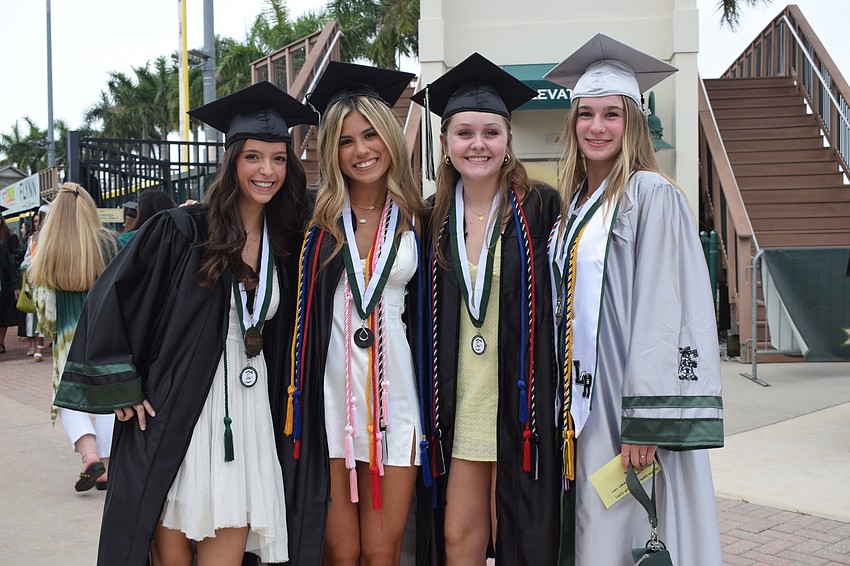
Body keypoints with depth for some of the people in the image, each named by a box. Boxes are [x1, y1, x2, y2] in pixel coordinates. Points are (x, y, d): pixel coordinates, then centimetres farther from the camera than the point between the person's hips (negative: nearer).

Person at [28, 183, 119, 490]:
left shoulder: (49, 251, -6)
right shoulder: (109, 243, -4)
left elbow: (43, 300, 0)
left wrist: (48, 330, 18)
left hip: (69, 335, -1)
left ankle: (89, 454, -11)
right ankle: (106, 468, 12)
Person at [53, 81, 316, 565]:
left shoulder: (287, 244, 8)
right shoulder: (181, 231, -6)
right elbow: (108, 301, -5)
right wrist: (122, 389, -7)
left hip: (248, 412, 4)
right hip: (172, 415, -3)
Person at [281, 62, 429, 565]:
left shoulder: (415, 219, 5)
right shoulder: (316, 219, 1)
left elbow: (428, 315, 10)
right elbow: (298, 310, 3)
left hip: (395, 391, 1)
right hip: (330, 393, -1)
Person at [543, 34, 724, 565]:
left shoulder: (651, 194, -9)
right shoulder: (575, 203, 13)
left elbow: (660, 309, -16)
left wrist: (645, 421, -20)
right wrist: (566, 406, 12)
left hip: (628, 395, -7)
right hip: (582, 399, 7)